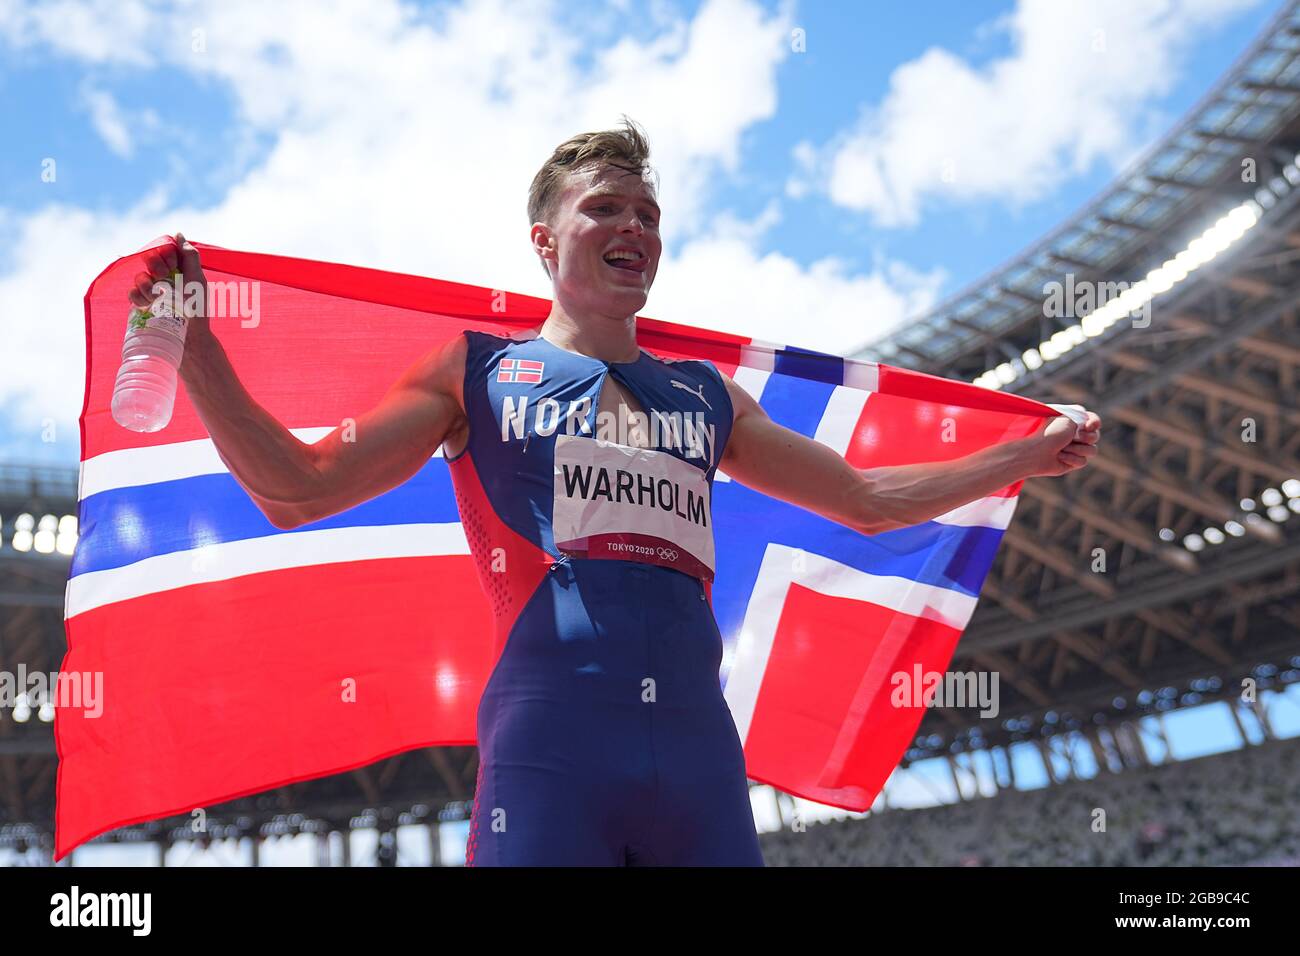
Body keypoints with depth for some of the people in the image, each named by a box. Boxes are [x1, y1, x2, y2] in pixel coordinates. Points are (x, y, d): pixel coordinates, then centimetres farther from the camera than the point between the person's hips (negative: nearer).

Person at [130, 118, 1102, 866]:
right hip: (549, 742, -3)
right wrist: (194, 345, -4)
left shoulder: (706, 395, 21)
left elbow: (867, 498, 29)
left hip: (699, 747, 4)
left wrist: (1030, 453, 30)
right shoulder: (478, 372, 12)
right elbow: (298, 490, 5)